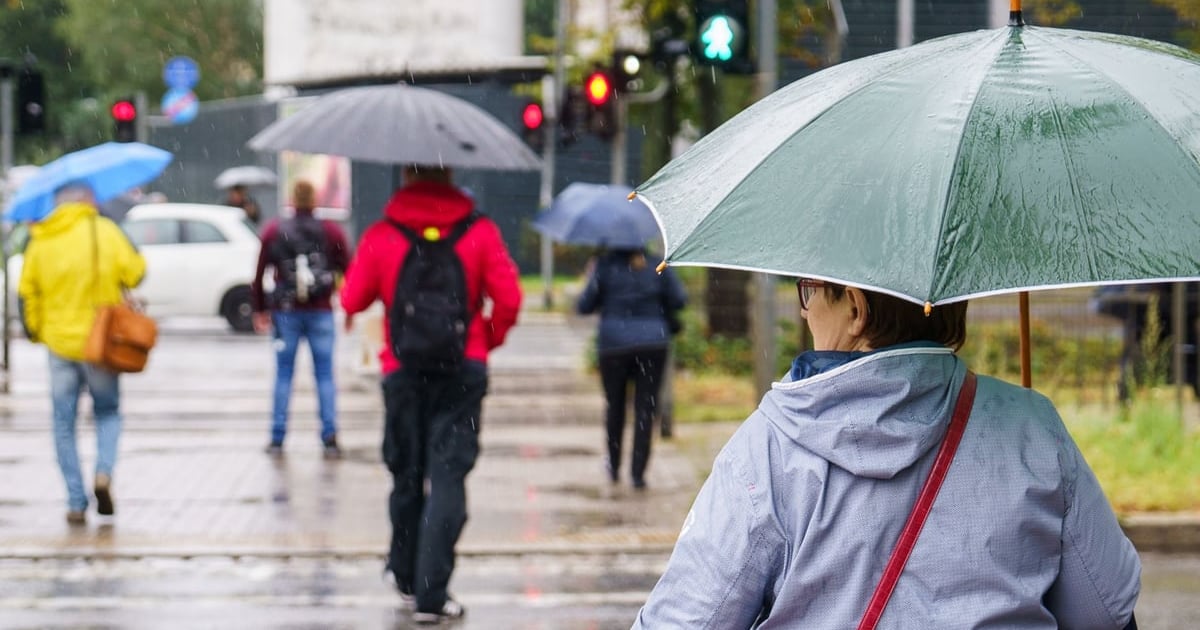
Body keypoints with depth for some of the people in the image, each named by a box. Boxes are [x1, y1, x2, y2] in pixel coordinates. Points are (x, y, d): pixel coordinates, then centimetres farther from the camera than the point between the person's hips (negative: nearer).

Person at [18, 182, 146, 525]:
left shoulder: (40, 240, 3)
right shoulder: (104, 231, -5)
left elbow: (27, 292, 4)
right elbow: (134, 272, -10)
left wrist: (35, 331, 15)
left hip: (60, 343, 1)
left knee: (64, 425, 9)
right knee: (108, 412, 17)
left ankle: (76, 503, 5)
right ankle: (104, 471, -9)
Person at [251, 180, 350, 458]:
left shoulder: (273, 232, 3)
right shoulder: (331, 232, 1)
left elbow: (259, 274, 2)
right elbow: (348, 270, -1)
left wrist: (259, 309, 10)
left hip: (286, 312, 1)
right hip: (321, 312, -1)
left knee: (283, 374, 7)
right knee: (325, 374, 3)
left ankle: (277, 438, 6)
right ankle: (330, 438, -2)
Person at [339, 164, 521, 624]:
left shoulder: (381, 236, -2)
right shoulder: (479, 232, -2)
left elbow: (352, 300, 3)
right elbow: (508, 299, -5)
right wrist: (487, 340, 13)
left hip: (403, 373, 1)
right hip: (463, 372, -1)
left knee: (406, 476, 16)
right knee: (448, 478, -3)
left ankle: (407, 578, 28)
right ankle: (431, 595, -11)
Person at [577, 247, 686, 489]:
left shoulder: (605, 266, -4)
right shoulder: (657, 265, 0)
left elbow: (584, 306, -3)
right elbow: (678, 300, 2)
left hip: (613, 344, 0)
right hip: (652, 344, 0)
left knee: (615, 405, 18)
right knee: (645, 408, 1)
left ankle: (614, 467, 26)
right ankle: (637, 472, -6)